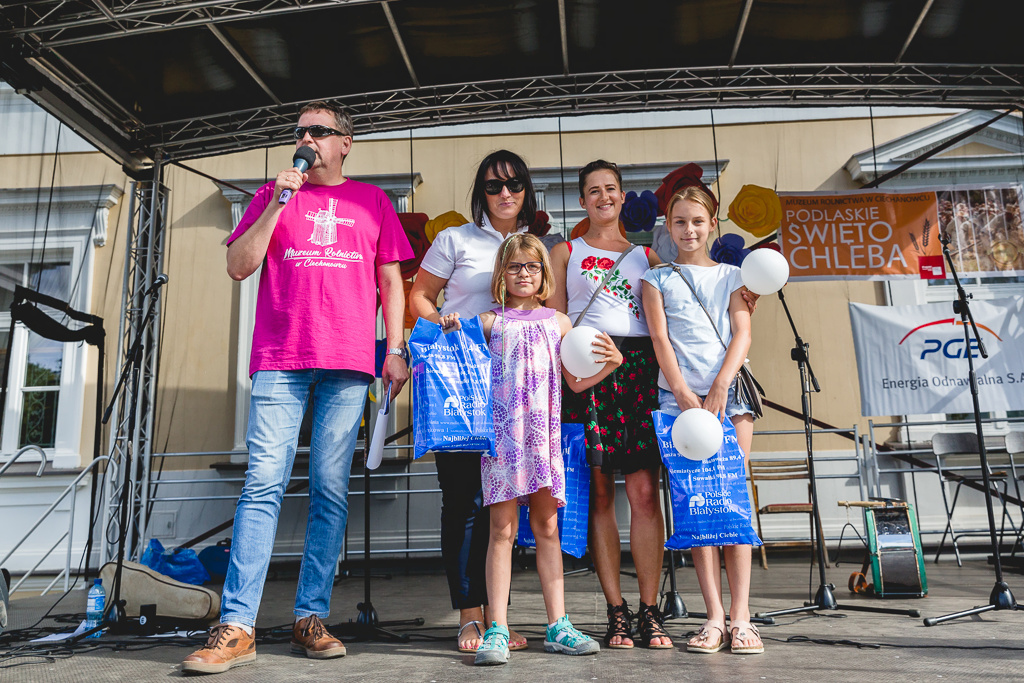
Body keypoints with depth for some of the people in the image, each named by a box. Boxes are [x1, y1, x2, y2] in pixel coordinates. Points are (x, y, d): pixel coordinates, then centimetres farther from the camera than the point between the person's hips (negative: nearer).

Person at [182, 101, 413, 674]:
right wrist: (279, 202, 0)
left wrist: (396, 350, 5)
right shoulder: (274, 194, 18)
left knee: (331, 491, 0)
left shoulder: (373, 201, 18)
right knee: (264, 484, -8)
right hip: (280, 361, 0)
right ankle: (236, 628, -4)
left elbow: (391, 281, 15)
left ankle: (312, 618, 7)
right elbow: (239, 266, 7)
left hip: (348, 365, 1)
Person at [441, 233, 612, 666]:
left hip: (544, 434, 3)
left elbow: (576, 381, 15)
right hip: (501, 432, -2)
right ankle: (497, 630, 2)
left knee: (547, 527, 8)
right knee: (503, 528, -4)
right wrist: (451, 331, -9)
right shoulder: (489, 321, 7)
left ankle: (558, 626, 15)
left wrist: (611, 364, 1)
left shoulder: (557, 322, 14)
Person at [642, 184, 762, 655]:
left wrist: (719, 387, -11)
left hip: (729, 393, 1)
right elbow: (660, 338, 1)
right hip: (679, 397, 0)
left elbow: (743, 334, 4)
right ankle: (714, 617, 2)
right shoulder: (657, 278, 12)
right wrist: (684, 393, -11)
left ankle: (740, 616, 1)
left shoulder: (731, 275, 15)